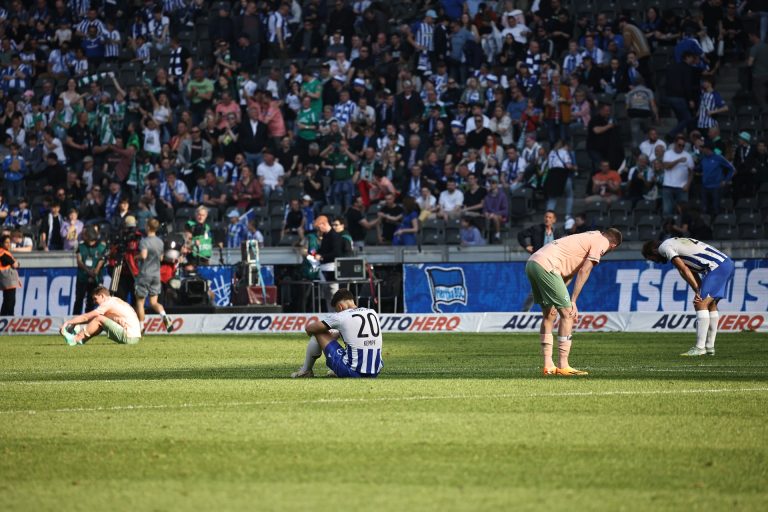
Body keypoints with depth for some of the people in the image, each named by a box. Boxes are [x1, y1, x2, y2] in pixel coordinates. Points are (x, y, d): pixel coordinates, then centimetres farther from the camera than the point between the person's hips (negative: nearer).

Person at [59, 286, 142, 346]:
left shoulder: (108, 303, -7)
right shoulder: (117, 300, 20)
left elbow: (86, 317, -6)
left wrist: (67, 322, -1)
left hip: (129, 337, -9)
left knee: (99, 319, -5)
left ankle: (75, 339, -2)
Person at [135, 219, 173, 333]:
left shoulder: (144, 241, -13)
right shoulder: (160, 242, 7)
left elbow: (143, 255, -27)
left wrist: (136, 257, -8)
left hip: (145, 273, -5)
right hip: (156, 274, 5)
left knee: (140, 301, 7)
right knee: (153, 302, 7)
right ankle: (164, 316, -21)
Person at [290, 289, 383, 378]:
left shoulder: (340, 317, -6)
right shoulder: (373, 313, 9)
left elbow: (309, 328, 6)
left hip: (351, 372, -6)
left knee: (318, 333, 10)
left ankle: (305, 371, 23)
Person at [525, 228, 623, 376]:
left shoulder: (591, 236, 29)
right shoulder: (602, 242, 3)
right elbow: (584, 272, -6)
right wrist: (573, 301, -7)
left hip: (532, 262, 9)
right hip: (546, 265, -9)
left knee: (549, 314, 16)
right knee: (567, 314, -4)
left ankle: (548, 366, 16)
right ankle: (563, 366, -5)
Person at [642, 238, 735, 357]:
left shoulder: (665, 247, -1)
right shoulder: (675, 243, 27)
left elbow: (685, 270, -11)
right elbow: (693, 272, 20)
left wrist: (697, 291, -10)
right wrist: (700, 292, 9)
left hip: (717, 266, -10)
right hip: (727, 263, 10)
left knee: (701, 304, -11)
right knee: (710, 305, 18)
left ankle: (700, 347, -14)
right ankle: (710, 347, 21)